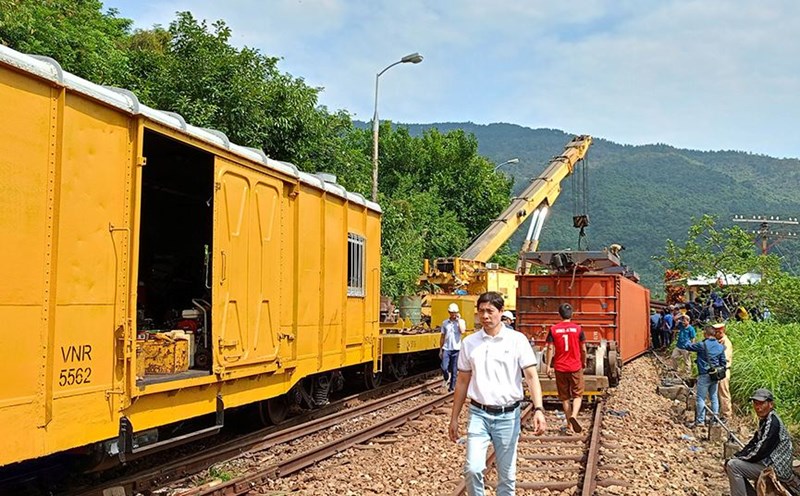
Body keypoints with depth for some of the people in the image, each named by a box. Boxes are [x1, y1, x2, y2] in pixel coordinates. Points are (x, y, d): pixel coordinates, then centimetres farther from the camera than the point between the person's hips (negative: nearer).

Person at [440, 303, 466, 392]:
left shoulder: (461, 322, 0)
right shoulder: (445, 323, 8)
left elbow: (462, 331, -21)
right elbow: (442, 337, 12)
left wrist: (458, 319, -13)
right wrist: (440, 350, 11)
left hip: (456, 349, -2)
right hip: (446, 349, 2)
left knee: (454, 370, 4)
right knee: (444, 368, -11)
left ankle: (452, 387, 16)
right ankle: (447, 379, 19)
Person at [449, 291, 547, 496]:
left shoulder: (517, 340, -4)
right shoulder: (469, 342, 4)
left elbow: (531, 376, -8)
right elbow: (462, 382, 10)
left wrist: (538, 409, -22)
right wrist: (454, 418, 10)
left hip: (508, 415, -1)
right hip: (479, 414, 1)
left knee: (507, 474, 8)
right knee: (473, 468, -12)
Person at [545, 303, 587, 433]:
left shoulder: (553, 329, -2)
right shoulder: (577, 328, -4)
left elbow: (550, 348, -6)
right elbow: (583, 349, 0)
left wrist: (548, 366, -1)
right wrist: (584, 362, 16)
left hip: (560, 368, 1)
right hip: (575, 367, -1)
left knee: (565, 397, 11)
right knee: (577, 395, 8)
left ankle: (570, 424, 15)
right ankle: (574, 415, -18)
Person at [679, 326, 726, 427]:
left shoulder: (702, 345, -14)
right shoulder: (720, 347, 5)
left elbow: (688, 346, -4)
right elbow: (723, 362, 10)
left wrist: (689, 343, 18)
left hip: (704, 375, -6)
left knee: (701, 398, 0)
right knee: (714, 397, 14)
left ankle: (700, 420, 0)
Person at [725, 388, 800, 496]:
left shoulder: (773, 422, -20)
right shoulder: (764, 420, 12)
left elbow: (760, 452, -23)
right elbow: (753, 443, 15)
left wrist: (739, 458, -12)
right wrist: (736, 456, 2)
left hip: (775, 468, -10)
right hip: (767, 463, 10)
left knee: (732, 466, -21)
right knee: (730, 464, 13)